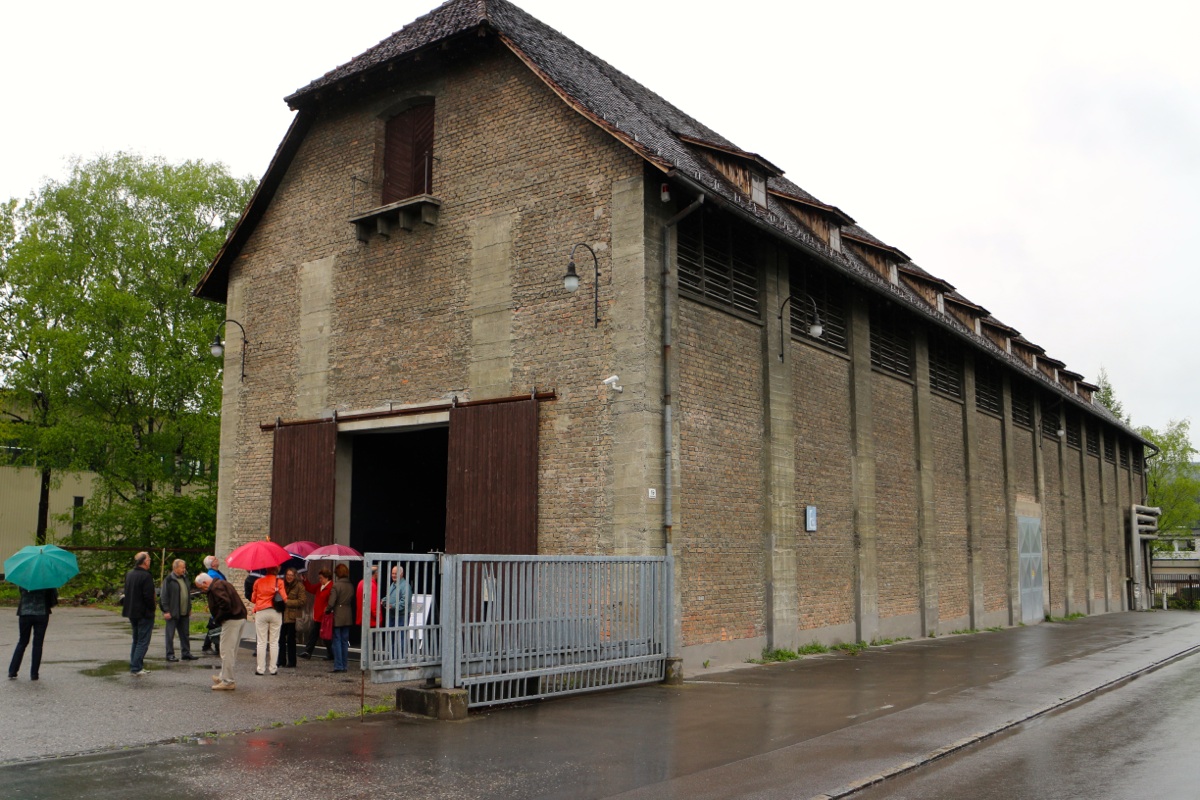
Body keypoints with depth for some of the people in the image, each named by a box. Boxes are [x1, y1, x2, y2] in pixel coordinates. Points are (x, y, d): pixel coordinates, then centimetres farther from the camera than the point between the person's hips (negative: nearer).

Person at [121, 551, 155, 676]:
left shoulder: (129, 574, 8)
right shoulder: (146, 576, -19)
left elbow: (127, 592, 16)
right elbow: (149, 596, -21)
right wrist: (152, 609, -7)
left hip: (132, 613, 9)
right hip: (144, 613, -9)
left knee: (136, 640, 18)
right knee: (143, 641, -3)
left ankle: (135, 667, 21)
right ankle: (136, 668, -6)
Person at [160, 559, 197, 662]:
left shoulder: (184, 579, 13)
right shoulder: (168, 580, -10)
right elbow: (163, 596, -12)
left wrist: (189, 608, 17)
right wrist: (166, 611, -16)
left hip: (184, 613, 7)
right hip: (173, 613, -7)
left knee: (185, 634, 11)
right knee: (170, 634, 2)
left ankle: (186, 653, 19)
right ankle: (170, 654, 8)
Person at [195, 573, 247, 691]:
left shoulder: (216, 587, -13)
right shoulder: (222, 583, 20)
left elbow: (225, 604, -26)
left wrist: (218, 618, -12)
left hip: (231, 621, -11)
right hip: (240, 618, 11)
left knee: (226, 652, -4)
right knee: (231, 651, 17)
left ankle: (227, 682, -1)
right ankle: (224, 677, 28)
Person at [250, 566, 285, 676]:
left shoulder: (258, 581, 4)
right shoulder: (279, 582, -3)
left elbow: (253, 599, 10)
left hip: (261, 612, 1)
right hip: (275, 613, -1)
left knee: (261, 642, 4)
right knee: (274, 641, 5)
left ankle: (261, 668, 4)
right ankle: (273, 668, 5)